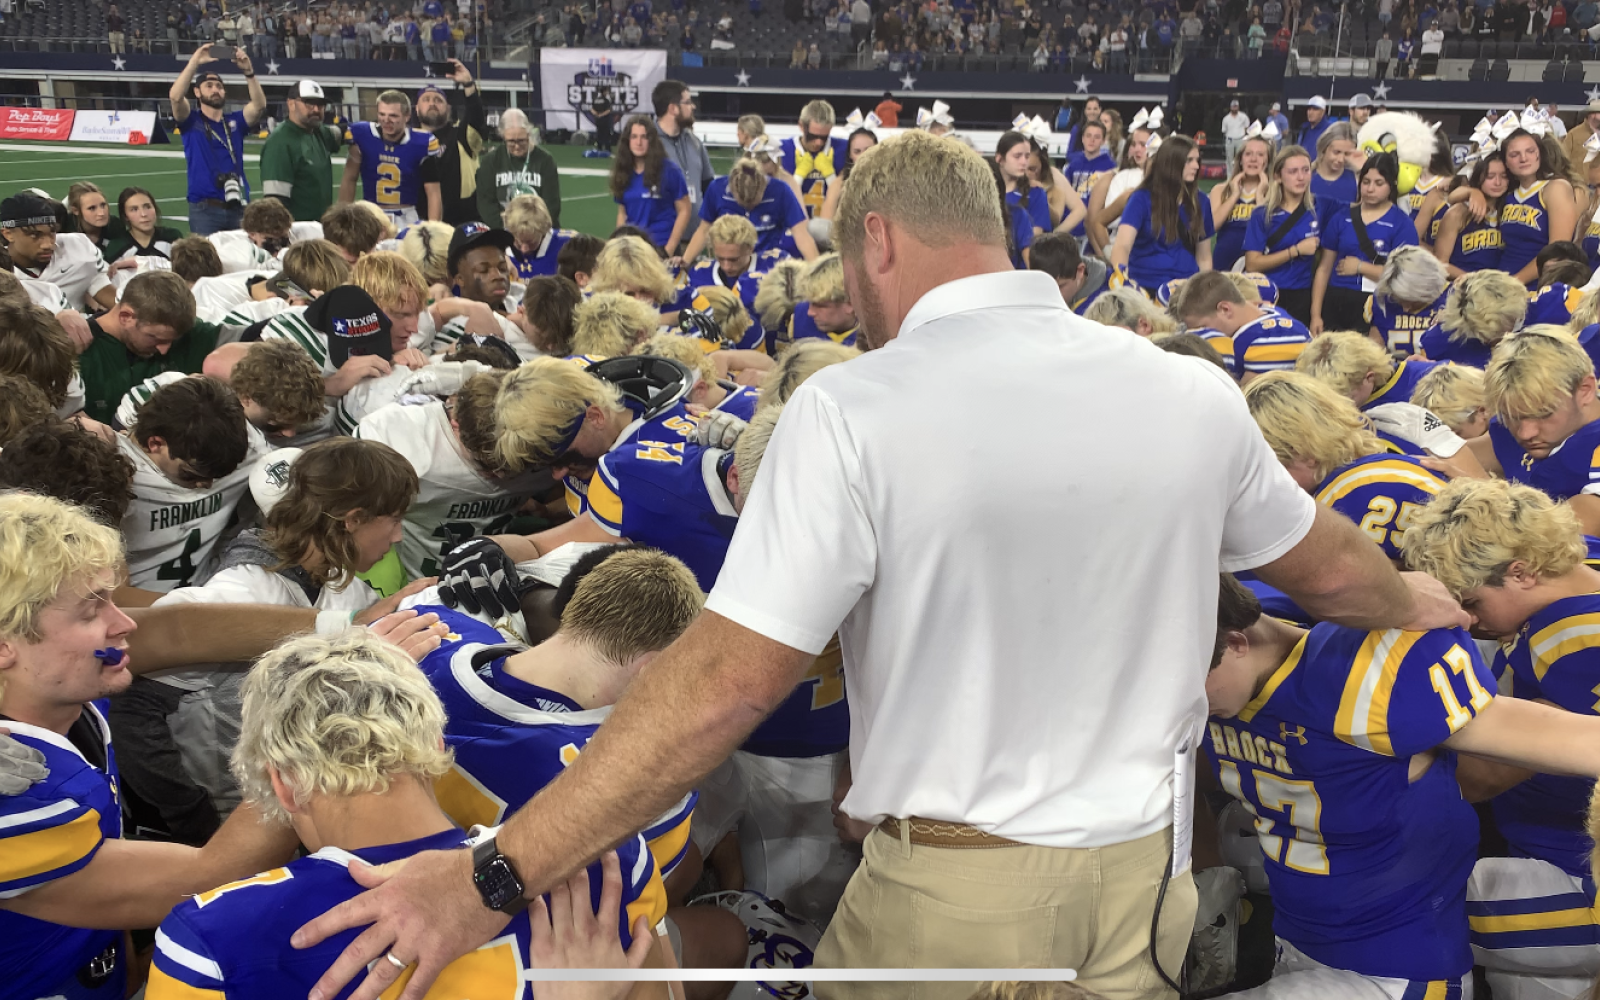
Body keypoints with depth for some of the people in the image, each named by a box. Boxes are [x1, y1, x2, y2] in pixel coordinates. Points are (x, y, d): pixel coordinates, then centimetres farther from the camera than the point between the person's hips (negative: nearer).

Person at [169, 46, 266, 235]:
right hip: (205, 209, -3)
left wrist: (248, 71, -17)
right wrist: (195, 61, -16)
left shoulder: (234, 122, 11)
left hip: (237, 209, 3)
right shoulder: (191, 121, 4)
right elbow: (175, 96, -14)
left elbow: (260, 105, -4)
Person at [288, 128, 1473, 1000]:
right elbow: (1326, 562, 14)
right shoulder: (1193, 394, -2)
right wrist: (1418, 601, 38)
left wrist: (494, 880, -16)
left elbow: (728, 679, -22)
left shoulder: (853, 410, -18)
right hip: (1140, 871, 5)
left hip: (953, 892, -4)